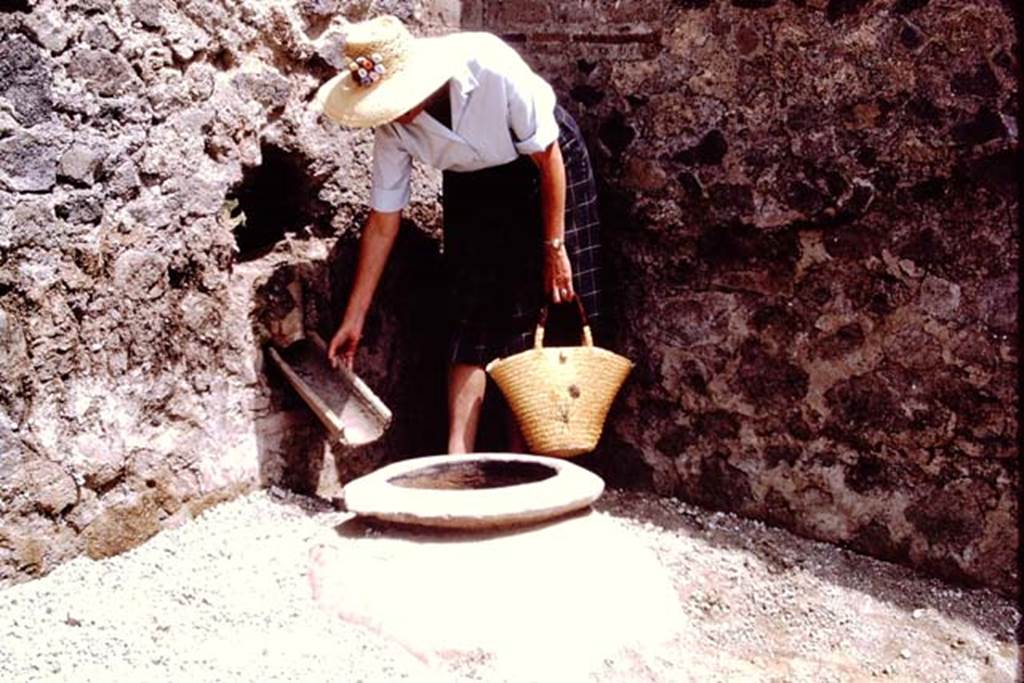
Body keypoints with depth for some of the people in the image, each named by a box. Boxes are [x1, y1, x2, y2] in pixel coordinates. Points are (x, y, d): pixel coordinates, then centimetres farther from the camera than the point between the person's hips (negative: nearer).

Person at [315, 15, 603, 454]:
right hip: (474, 185, 3)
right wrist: (354, 317, -10)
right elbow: (383, 221, -12)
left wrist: (554, 247, -17)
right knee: (472, 318, -6)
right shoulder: (393, 126, -21)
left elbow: (548, 156, -21)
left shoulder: (493, 67, -35)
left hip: (541, 166, -3)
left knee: (535, 313, -5)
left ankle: (521, 464, 3)